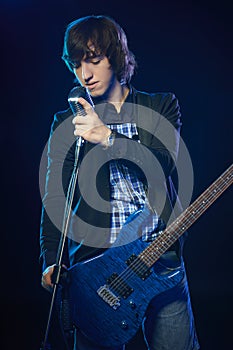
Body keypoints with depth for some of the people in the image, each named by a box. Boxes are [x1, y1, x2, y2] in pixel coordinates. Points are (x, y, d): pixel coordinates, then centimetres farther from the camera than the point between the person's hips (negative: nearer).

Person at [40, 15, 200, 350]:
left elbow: (165, 161, -10)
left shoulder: (162, 106, 9)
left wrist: (108, 137, -21)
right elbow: (55, 197, 4)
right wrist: (52, 261, -6)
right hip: (96, 260, 0)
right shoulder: (67, 123, 9)